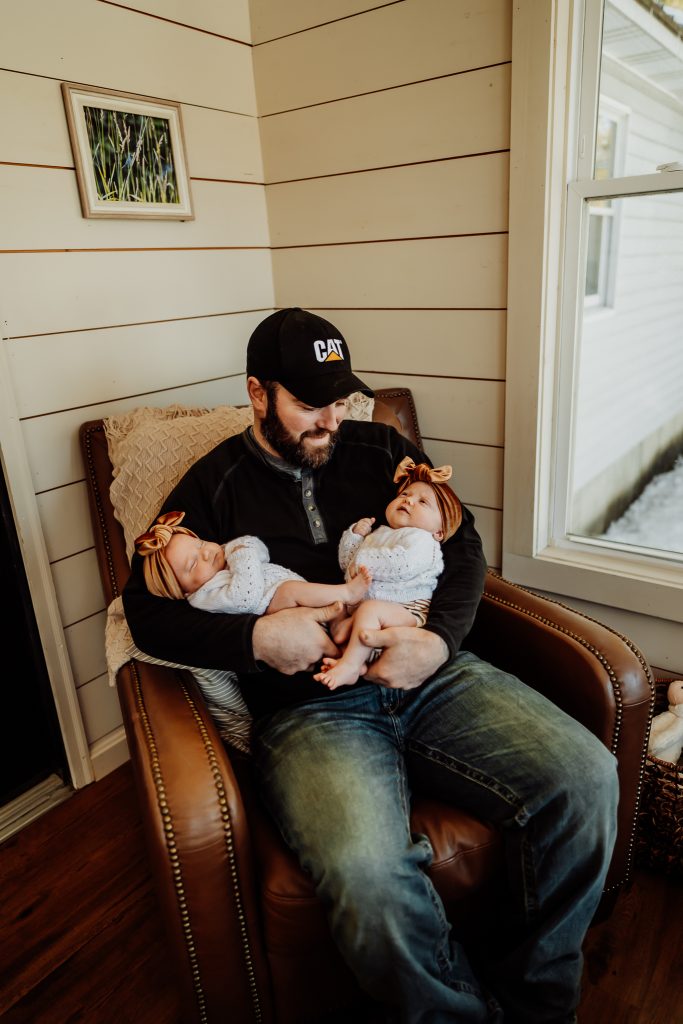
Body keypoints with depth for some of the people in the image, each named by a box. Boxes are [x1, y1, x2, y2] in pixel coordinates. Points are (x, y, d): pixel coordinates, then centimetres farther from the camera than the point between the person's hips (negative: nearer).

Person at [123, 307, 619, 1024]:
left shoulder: (379, 449, 17)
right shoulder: (214, 486, 10)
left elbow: (462, 543, 12)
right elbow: (147, 612, 4)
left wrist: (440, 639, -8)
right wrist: (258, 638, -13)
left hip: (432, 672, 4)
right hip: (308, 706, -3)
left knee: (585, 779, -18)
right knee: (367, 871, -32)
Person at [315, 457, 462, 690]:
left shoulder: (421, 539, -1)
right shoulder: (378, 534, 27)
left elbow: (402, 563, -24)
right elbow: (346, 561, 29)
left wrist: (363, 561, -14)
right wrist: (355, 534, 14)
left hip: (404, 609, -9)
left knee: (369, 609, -33)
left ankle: (350, 664, -32)